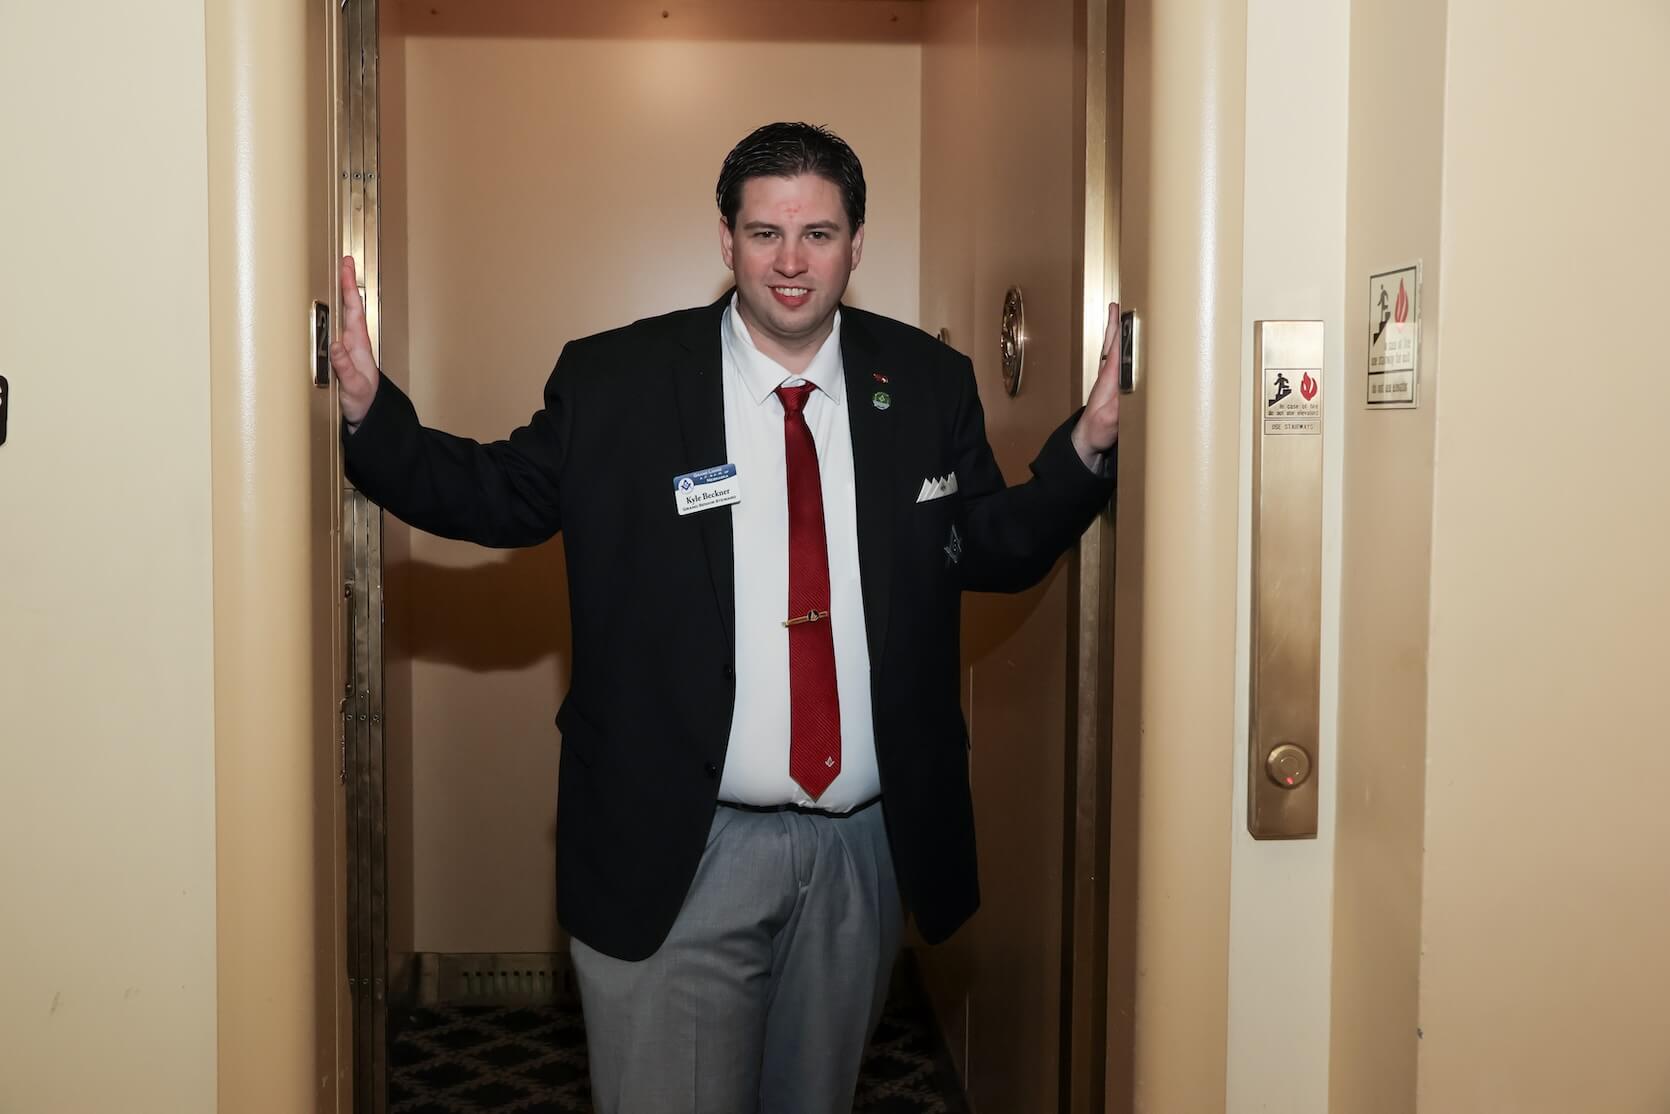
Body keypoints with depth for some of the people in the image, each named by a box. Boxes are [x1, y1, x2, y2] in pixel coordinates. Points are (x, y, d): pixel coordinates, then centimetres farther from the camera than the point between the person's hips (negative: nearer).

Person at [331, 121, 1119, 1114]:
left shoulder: (927, 384, 2)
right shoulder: (612, 382, -5)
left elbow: (997, 550, 8)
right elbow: (502, 495, 2)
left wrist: (1088, 445, -7)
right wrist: (370, 409, -12)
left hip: (868, 846, 4)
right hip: (677, 854, -3)